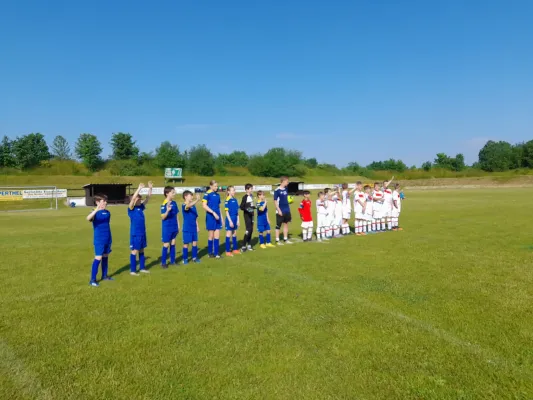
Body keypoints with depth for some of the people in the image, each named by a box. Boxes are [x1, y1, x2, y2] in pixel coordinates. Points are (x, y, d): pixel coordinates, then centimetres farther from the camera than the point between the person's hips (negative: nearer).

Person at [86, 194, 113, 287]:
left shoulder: (107, 212, 8)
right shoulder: (95, 212, -12)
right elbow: (88, 218, -36)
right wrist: (96, 209, -49)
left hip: (107, 239, 7)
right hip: (99, 240, -7)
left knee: (105, 257, 16)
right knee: (98, 258, -9)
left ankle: (104, 275, 29)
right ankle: (92, 279, -3)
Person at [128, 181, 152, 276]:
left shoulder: (141, 207, 7)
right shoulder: (131, 209, -11)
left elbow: (148, 198, 9)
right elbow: (133, 198, -27)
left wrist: (150, 188, -2)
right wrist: (139, 188, -32)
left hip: (142, 233, 7)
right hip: (135, 234, -7)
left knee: (141, 250, 15)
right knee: (134, 251, 1)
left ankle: (142, 268, 26)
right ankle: (132, 270, 11)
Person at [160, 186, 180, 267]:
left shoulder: (174, 203, 2)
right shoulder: (164, 204, -16)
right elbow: (163, 217, -18)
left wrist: (178, 226, 11)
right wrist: (167, 210, -36)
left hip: (174, 228, 6)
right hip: (167, 228, -6)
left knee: (173, 244, 14)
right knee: (166, 245, 3)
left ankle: (173, 261, 25)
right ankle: (163, 262, 16)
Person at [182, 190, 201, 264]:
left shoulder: (194, 206, 7)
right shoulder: (184, 206, -13)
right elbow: (188, 206, -39)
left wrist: (197, 226, 13)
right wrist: (197, 200, -52)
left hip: (194, 228, 6)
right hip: (187, 229, -6)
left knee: (195, 242, 11)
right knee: (186, 243, 4)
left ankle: (194, 257, 23)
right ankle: (185, 259, 16)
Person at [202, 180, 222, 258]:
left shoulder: (217, 195, 11)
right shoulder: (207, 194, -8)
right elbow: (204, 205, -16)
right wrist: (213, 213, -21)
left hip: (217, 217, 6)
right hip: (210, 217, -6)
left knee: (217, 236, 6)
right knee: (211, 236, 4)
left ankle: (216, 253, 13)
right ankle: (210, 253, 17)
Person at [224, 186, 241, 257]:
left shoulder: (235, 200, 9)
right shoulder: (227, 200, -11)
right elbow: (227, 211, -13)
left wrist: (238, 220, 10)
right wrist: (230, 221, -16)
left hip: (235, 219, 7)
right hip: (230, 219, -7)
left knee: (234, 234, 14)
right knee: (229, 234, -1)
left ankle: (235, 249, 25)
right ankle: (227, 251, 5)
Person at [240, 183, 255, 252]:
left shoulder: (251, 196, 10)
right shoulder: (245, 197, -13)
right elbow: (241, 207, -16)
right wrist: (247, 209, -29)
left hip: (251, 214, 8)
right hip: (247, 215, -8)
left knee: (251, 230, 9)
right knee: (248, 230, -11)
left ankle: (249, 245, 19)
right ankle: (243, 246, -5)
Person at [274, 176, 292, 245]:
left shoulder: (285, 189, 9)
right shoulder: (277, 190, -11)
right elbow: (275, 201, -12)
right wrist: (279, 210, -15)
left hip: (287, 210, 7)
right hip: (280, 211, -7)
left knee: (286, 224, 12)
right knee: (278, 226, 1)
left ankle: (285, 239, 22)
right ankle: (277, 240, 10)